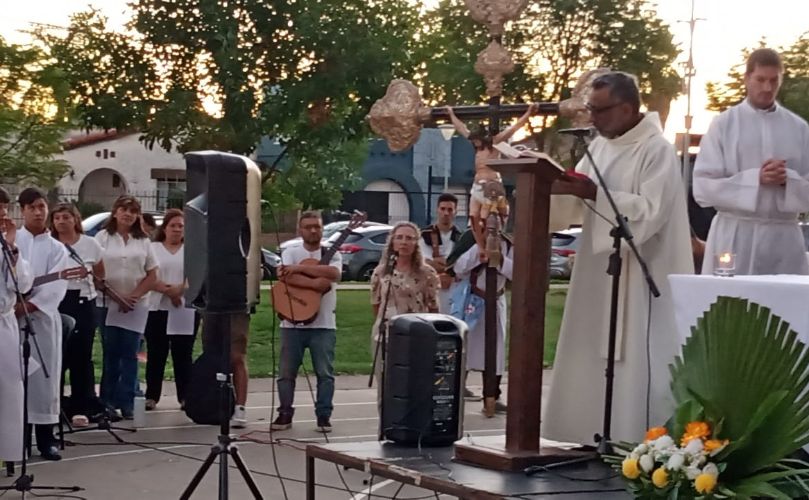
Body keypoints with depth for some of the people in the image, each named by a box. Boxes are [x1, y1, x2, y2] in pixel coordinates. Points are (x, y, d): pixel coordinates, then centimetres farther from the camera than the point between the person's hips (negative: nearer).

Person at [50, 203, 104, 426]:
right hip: (55, 303, -1)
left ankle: (80, 408, 9)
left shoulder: (90, 244, 5)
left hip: (83, 303, 1)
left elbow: (101, 275, 14)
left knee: (81, 356, 3)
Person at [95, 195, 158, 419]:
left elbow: (152, 275, 5)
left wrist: (134, 296, -8)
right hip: (108, 305, -1)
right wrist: (115, 296, -11)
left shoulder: (143, 241, 9)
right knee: (111, 354, 2)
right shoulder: (103, 237, 3)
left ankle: (127, 403, 1)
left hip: (136, 306, 1)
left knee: (130, 354, -1)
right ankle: (107, 401, 8)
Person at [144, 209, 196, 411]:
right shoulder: (153, 248, 9)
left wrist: (179, 290, -18)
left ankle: (185, 397, 5)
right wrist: (169, 291, -18)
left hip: (185, 311, 0)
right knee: (156, 355, 2)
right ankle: (151, 397, 6)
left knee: (183, 355, 2)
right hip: (157, 309, 0)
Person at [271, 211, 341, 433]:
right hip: (293, 323, 0)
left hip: (323, 325, 0)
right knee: (286, 372, 3)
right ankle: (285, 414, 13)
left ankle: (324, 415, 7)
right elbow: (287, 278, -16)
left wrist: (298, 268, -19)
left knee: (325, 373, -1)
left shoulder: (332, 254, 5)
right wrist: (316, 283, -24)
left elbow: (334, 274, -18)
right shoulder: (290, 253, 4)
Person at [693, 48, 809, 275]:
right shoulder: (723, 125, 3)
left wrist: (788, 180, -12)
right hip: (735, 239, -2)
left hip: (784, 238, 2)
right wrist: (755, 179, -13)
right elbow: (703, 187, -4)